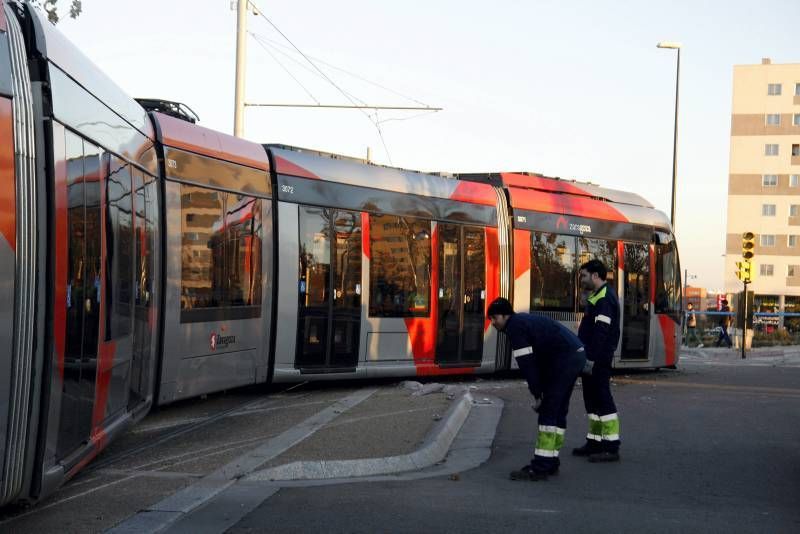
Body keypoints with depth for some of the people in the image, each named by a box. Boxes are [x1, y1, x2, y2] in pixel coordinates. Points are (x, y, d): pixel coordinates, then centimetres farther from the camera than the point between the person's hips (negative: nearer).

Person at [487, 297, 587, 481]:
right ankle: (551, 461, 20)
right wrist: (539, 392, 17)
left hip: (564, 359, -10)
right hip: (577, 354, 10)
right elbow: (535, 360, 23)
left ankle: (540, 467, -8)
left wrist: (537, 395, -6)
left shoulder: (514, 326, -7)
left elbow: (527, 363, -11)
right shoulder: (524, 320, 24)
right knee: (558, 411, 15)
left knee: (548, 412, -8)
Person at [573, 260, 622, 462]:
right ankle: (595, 442, 22)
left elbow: (601, 332, -23)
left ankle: (611, 447, -7)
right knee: (592, 399, 15)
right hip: (592, 359, 11)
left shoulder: (604, 298, -15)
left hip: (598, 361, -11)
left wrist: (591, 360, -25)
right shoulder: (597, 296, 18)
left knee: (602, 400, -9)